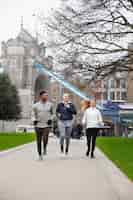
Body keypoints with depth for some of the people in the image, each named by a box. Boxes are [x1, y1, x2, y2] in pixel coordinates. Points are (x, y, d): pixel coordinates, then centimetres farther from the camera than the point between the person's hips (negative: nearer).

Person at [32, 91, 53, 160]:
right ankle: (40, 155, 19)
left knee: (45, 138, -21)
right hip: (38, 125, 0)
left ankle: (45, 148, 10)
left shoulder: (50, 104, 4)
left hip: (47, 125, 0)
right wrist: (34, 120, -3)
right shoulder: (36, 105, -1)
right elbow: (34, 114, 10)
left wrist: (50, 119, 3)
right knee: (39, 141, 4)